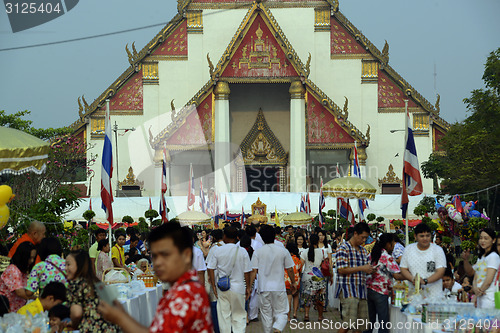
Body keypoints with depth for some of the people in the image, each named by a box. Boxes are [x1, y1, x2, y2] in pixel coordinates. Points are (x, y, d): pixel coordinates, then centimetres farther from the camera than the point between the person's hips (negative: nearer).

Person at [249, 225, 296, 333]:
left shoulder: (258, 252, -3)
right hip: (279, 287, -1)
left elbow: (254, 271, -6)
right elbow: (289, 269, 3)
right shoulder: (283, 251, -3)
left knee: (266, 314, 12)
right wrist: (293, 283, 17)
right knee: (281, 313, 3)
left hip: (264, 288, 1)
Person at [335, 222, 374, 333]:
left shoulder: (363, 250, 18)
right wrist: (361, 268, -16)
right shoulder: (343, 248, -6)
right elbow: (341, 270, -15)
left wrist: (370, 270, 0)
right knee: (348, 323, -16)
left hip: (361, 290, 8)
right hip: (348, 290, -8)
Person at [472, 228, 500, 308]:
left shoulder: (493, 256, -9)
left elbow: (489, 280, -14)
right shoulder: (481, 257, 18)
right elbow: (475, 278, 15)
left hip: (489, 298, -8)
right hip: (480, 297, 8)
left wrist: (479, 292, -3)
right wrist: (475, 288, -5)